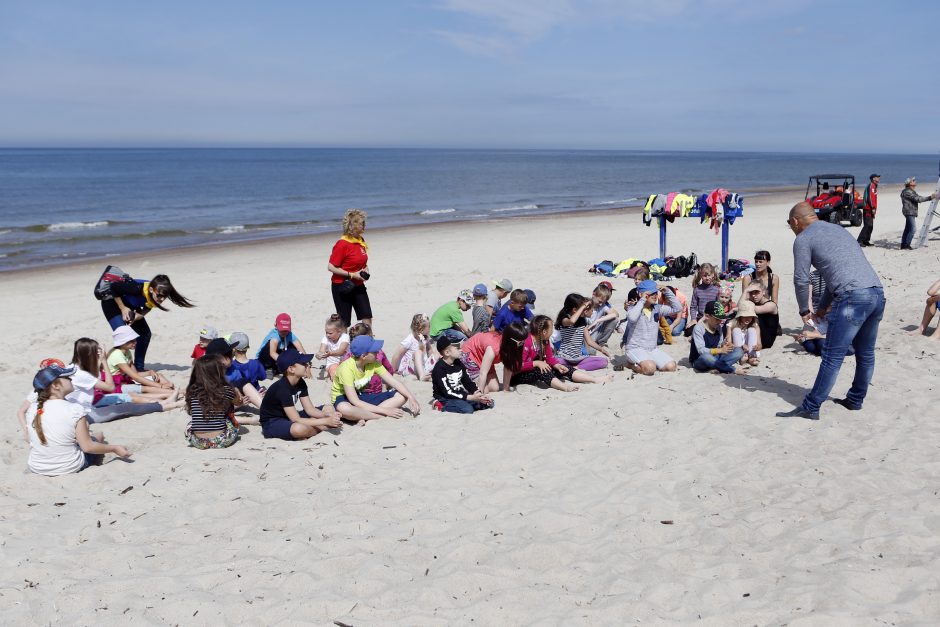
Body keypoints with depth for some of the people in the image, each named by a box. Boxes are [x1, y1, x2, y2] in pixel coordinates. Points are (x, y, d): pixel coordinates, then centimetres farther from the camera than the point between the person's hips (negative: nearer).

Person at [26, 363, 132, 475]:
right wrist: (114, 448, -4)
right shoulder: (74, 409, -20)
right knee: (97, 438, 24)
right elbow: (87, 447, -18)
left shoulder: (32, 409, -5)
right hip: (69, 468, -5)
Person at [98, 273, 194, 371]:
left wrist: (137, 316, -24)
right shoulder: (138, 288, -40)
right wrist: (123, 309, -25)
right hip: (112, 301, -7)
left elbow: (147, 308, -3)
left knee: (145, 334, 2)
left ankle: (139, 367, 13)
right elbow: (114, 287, -29)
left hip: (129, 305, 7)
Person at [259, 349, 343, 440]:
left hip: (289, 418, 9)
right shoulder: (282, 388, -28)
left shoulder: (300, 383, -1)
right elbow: (296, 421, -31)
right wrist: (326, 421, -31)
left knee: (329, 409, 6)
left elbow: (310, 409, -2)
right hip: (272, 423, -9)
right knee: (300, 428, -41)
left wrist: (327, 415, -22)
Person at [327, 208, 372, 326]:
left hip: (358, 285, 7)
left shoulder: (360, 241, 6)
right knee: (344, 322, 1)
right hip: (342, 287, -7)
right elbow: (331, 267, -19)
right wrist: (351, 275, -20)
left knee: (367, 318, 1)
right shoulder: (342, 244, -18)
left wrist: (365, 269, 3)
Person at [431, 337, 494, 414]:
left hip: (460, 395, 7)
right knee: (468, 409, -33)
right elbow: (448, 392, -23)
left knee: (489, 403, -4)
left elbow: (468, 382, 7)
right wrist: (472, 398, -27)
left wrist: (478, 394, -14)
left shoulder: (458, 363, 6)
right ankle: (442, 406, -13)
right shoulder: (439, 368, -18)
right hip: (445, 399, -7)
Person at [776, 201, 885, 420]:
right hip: (877, 293, 8)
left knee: (833, 356, -6)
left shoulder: (803, 239, 4)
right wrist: (823, 306, 37)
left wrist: (804, 310, 16)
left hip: (853, 297, -8)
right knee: (865, 353, 19)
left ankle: (810, 408, -3)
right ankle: (855, 400, 32)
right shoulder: (838, 229, 28)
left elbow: (801, 280, 1)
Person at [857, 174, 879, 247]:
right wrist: (873, 208, -23)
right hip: (868, 209, -11)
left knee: (870, 226, 12)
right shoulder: (871, 185, -11)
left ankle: (866, 241, 16)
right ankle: (859, 241, -17)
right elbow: (869, 197, -21)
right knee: (867, 225, -15)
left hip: (870, 209, 11)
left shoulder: (874, 186, 20)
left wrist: (874, 208, 17)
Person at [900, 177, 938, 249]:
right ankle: (906, 245, -15)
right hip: (909, 212, -11)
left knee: (907, 229, 11)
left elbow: (918, 198, 19)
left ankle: (903, 246, 14)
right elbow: (918, 199, -21)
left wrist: (930, 197, 13)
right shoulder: (907, 192, -16)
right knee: (913, 229, -15)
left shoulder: (911, 191, 18)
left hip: (911, 213, 11)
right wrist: (930, 197, -21)